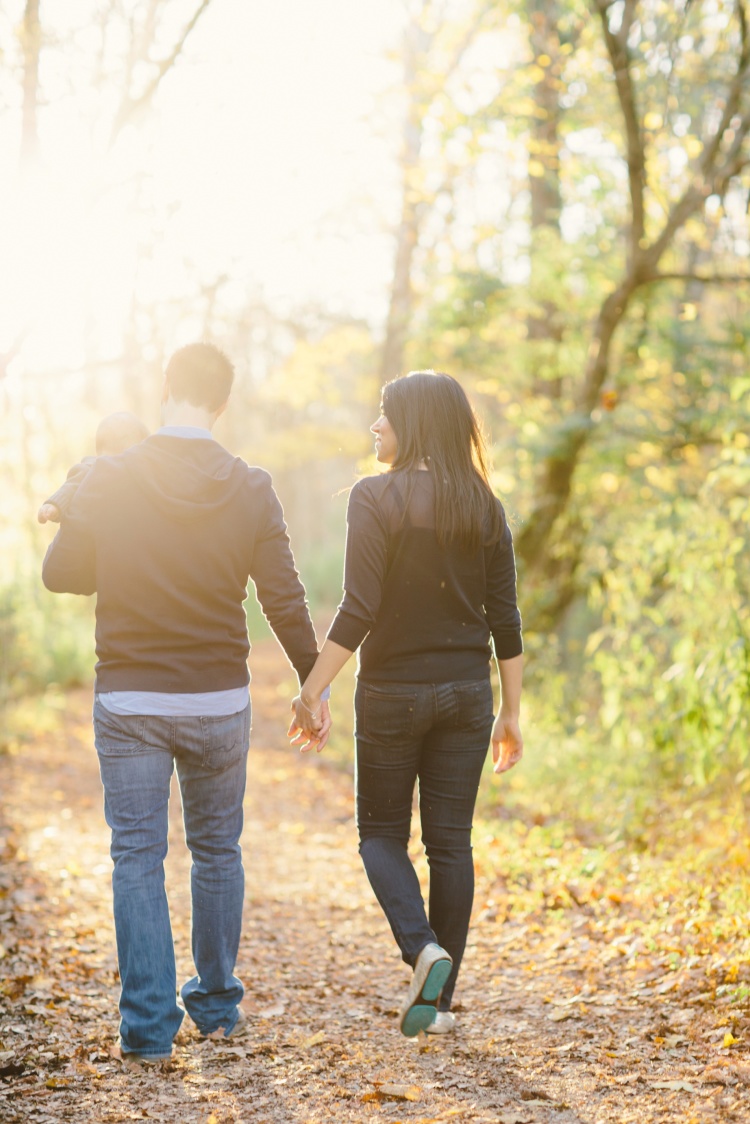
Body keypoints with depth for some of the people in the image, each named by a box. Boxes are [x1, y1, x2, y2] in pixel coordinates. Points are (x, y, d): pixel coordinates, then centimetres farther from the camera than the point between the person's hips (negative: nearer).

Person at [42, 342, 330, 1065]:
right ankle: (217, 1005, 26)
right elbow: (284, 601, -4)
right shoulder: (251, 491, -5)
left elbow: (60, 574, 0)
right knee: (217, 849, 17)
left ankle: (148, 1027, 3)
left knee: (137, 858, 4)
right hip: (220, 704, 2)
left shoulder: (109, 479, -8)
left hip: (129, 701, -2)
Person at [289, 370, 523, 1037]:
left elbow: (359, 611, -16)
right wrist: (511, 713, 11)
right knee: (450, 840, 9)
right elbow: (505, 619, 4)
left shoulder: (378, 497, -10)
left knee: (382, 833, 12)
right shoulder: (484, 507, 4)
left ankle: (424, 950, -11)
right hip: (466, 694, 4)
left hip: (393, 692, -4)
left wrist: (312, 692, -10)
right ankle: (440, 999, 11)